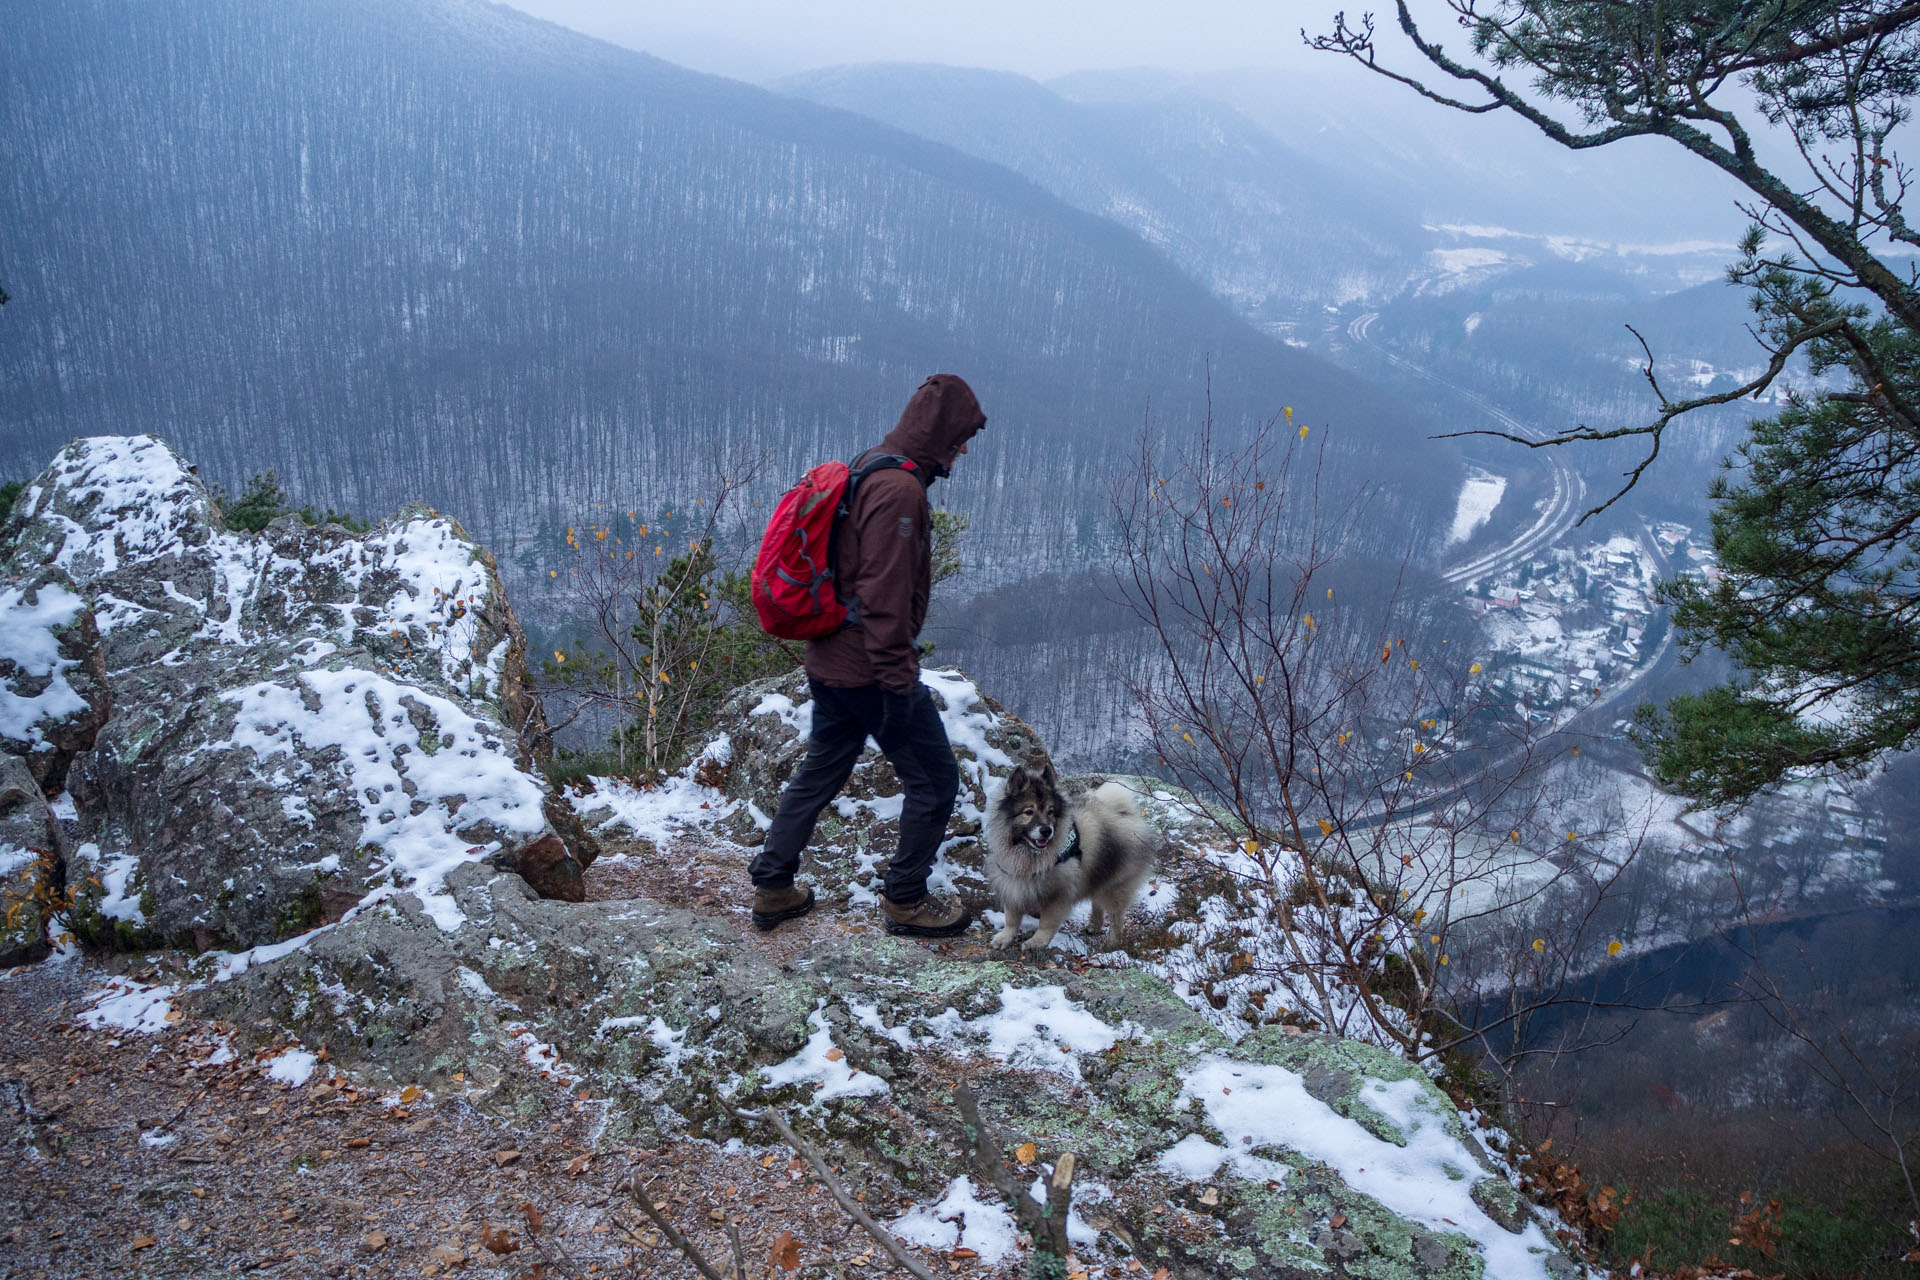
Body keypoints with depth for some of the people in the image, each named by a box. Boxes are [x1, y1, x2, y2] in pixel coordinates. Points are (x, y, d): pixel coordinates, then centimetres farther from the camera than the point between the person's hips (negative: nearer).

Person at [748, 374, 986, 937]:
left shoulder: (869, 470, 12)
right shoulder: (899, 489, -20)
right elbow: (884, 595, -24)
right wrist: (898, 679, -21)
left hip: (831, 660, 10)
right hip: (869, 668, -10)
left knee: (821, 771, 20)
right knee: (934, 779, 4)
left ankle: (772, 888, 29)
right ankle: (905, 900, 15)